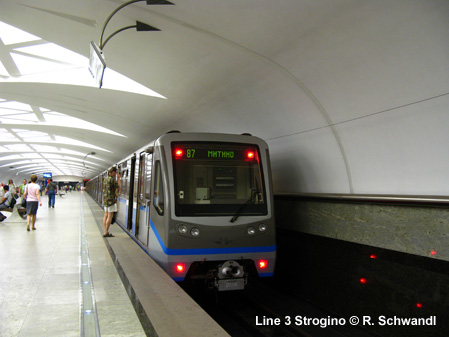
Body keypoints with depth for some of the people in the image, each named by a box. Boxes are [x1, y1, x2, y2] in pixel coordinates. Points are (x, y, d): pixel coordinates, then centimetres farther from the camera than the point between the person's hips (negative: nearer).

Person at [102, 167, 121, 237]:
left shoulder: (105, 179, 13)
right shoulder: (112, 179, -15)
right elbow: (119, 187, -9)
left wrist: (115, 194, 16)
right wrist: (118, 178, -2)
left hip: (105, 199, 9)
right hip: (111, 200, -9)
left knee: (106, 215, 10)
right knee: (110, 216, -6)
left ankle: (105, 231, 13)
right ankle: (106, 233, -6)